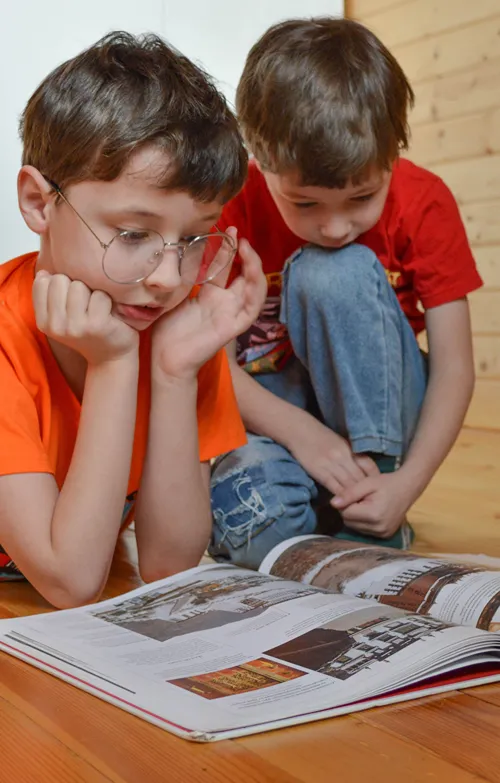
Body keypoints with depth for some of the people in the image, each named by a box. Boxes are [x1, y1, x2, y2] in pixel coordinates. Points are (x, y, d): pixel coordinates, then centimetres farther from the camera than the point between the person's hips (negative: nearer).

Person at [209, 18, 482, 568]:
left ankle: (374, 527, -21)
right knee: (251, 517, -36)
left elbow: (453, 365, -14)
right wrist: (301, 432, -30)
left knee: (336, 271, -30)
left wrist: (407, 483, -27)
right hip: (276, 411, 0)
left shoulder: (424, 204, -14)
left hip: (376, 406, 1)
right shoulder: (234, 206, -15)